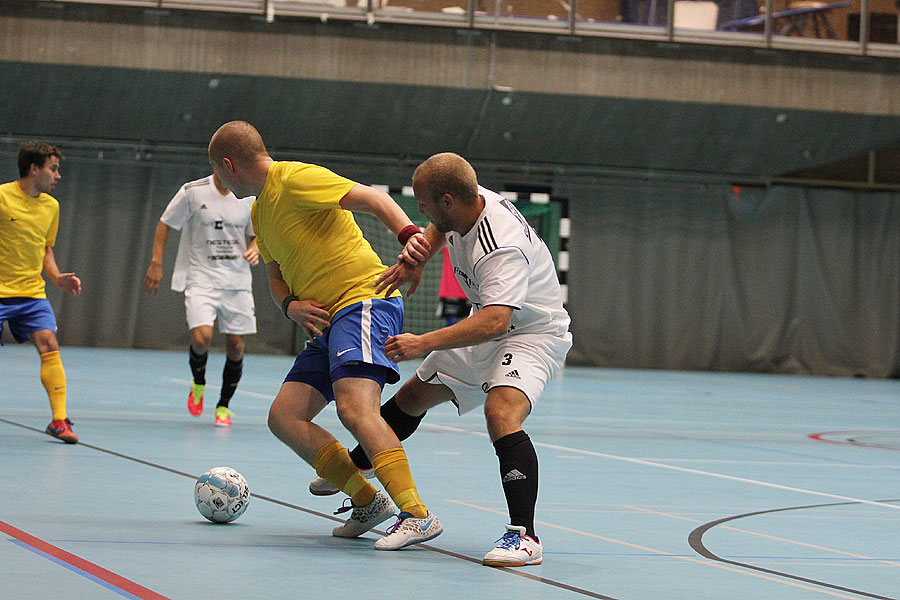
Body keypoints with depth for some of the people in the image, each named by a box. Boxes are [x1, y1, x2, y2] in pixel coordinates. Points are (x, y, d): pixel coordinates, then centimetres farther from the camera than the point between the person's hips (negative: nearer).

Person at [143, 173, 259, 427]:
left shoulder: (248, 198, 3)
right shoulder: (193, 192, -5)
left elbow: (256, 234, 17)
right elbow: (165, 224, 5)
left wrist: (255, 249, -6)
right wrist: (156, 264, 0)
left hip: (238, 281, 3)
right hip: (200, 279, -3)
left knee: (235, 346, 1)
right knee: (201, 337, -22)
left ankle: (224, 406, 20)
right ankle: (198, 383, 11)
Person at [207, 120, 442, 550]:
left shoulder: (295, 179, -8)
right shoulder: (260, 212, 22)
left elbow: (372, 198, -17)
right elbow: (276, 276, 27)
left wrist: (407, 234, -35)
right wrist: (290, 304, 3)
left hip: (364, 300, -10)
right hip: (325, 321, 10)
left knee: (354, 407, -28)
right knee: (284, 417, -1)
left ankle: (418, 515, -33)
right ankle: (367, 501, 0)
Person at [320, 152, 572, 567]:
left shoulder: (502, 248, -37)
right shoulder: (469, 201, -10)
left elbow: (495, 321, -50)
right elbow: (440, 227, 17)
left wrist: (425, 343, -55)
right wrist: (416, 260, 0)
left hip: (533, 334, -9)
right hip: (485, 326, 10)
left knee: (501, 412, -35)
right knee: (414, 396, 20)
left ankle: (524, 535, -38)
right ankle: (354, 467, 47)